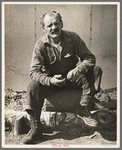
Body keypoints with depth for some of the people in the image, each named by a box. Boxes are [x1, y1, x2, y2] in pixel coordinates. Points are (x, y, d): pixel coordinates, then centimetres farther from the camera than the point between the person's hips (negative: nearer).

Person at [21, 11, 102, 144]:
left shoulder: (73, 38, -10)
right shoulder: (40, 45, -12)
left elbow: (89, 58, -11)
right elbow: (34, 71, -17)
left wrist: (77, 70, -33)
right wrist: (50, 80, -37)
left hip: (72, 78, 1)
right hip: (51, 80, -1)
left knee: (96, 70, -21)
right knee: (33, 87, -29)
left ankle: (83, 108, -15)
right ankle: (35, 128, -15)